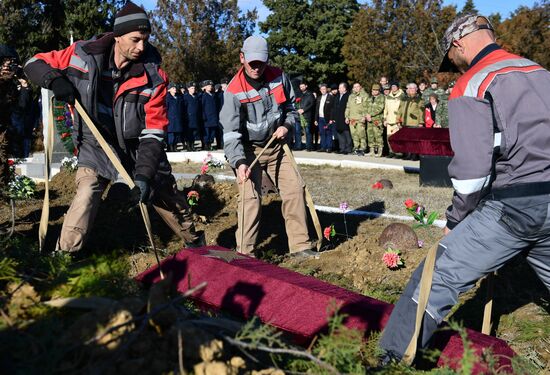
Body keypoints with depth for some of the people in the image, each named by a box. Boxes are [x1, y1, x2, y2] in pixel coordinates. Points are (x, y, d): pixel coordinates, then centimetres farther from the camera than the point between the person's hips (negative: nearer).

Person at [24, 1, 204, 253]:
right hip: (96, 148, -1)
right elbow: (35, 63, -1)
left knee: (171, 202, 11)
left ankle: (196, 246, 35)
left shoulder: (153, 75, -17)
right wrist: (55, 80, -25)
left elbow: (153, 132, -17)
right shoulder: (83, 54, -14)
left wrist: (145, 174, -28)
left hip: (138, 150, 1)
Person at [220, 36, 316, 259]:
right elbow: (231, 131, -23)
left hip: (277, 146, 5)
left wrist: (286, 125, -7)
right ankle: (244, 253, -3)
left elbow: (290, 106, 13)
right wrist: (239, 162, -35)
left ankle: (300, 245, 12)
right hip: (249, 150, -4)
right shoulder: (234, 90, -18)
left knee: (295, 189, 1)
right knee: (250, 198, -15)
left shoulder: (279, 77, -4)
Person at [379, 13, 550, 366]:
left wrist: (455, 221, 1)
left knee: (437, 279, -1)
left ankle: (392, 360, 5)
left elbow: (472, 168, -13)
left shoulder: (470, 85, -4)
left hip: (516, 205, -7)